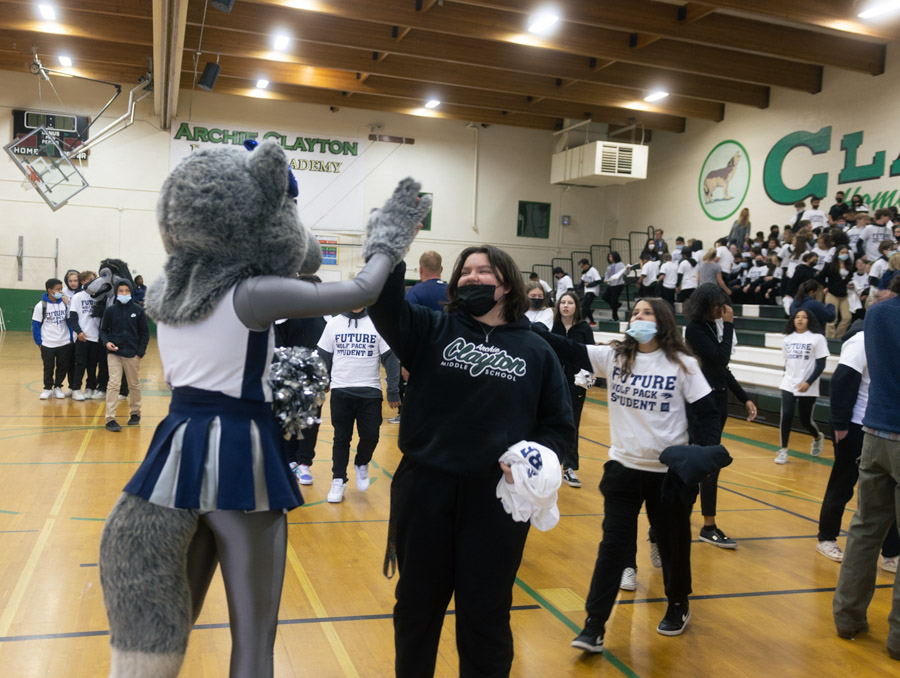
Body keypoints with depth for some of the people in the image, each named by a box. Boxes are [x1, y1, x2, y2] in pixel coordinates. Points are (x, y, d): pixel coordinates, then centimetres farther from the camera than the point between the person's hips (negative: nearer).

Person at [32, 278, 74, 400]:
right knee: (48, 368, 9)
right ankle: (47, 388, 25)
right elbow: (35, 325, -4)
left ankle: (58, 387, 25)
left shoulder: (65, 303, -2)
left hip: (65, 343, 2)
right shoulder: (41, 306, -8)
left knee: (62, 367, 8)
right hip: (48, 344, -2)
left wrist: (71, 338, 0)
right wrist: (39, 342, -5)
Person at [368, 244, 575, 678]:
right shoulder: (431, 330, 2)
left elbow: (560, 425, 5)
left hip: (498, 496, 0)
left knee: (485, 615, 13)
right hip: (424, 488, 1)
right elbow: (383, 299, -16)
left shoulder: (535, 350, 4)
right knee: (417, 606, 17)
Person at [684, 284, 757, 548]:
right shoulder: (695, 329, -13)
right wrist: (729, 325, -16)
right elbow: (720, 358, -22)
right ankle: (709, 527, -2)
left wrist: (744, 398, 13)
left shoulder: (711, 327, 11)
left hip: (717, 399, 9)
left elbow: (722, 368, 15)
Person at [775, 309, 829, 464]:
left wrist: (808, 382, -17)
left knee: (805, 420, 5)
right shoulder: (788, 338, 7)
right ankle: (783, 450, 1)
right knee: (786, 416, -9)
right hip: (788, 385, 3)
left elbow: (821, 365, -9)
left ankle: (818, 438, 38)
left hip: (808, 388, -3)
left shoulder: (817, 338, -7)